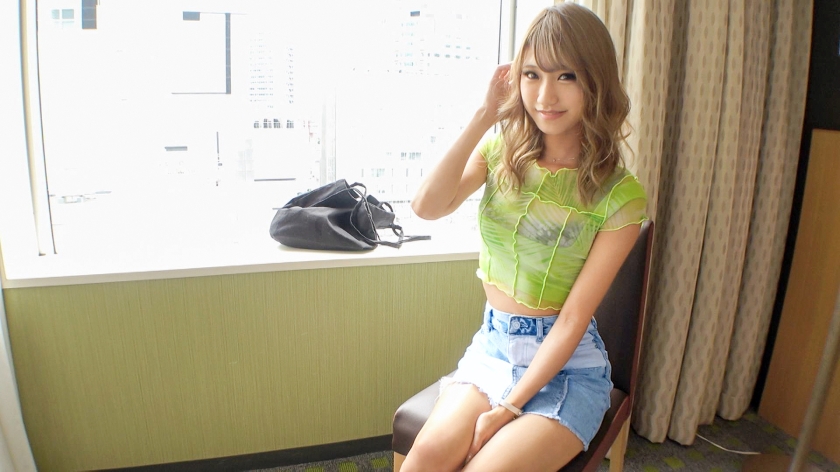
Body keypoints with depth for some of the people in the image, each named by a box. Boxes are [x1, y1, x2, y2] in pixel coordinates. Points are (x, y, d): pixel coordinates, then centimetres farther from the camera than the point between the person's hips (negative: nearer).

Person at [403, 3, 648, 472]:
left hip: (567, 364, -2)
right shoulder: (502, 150, 1)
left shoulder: (620, 196, -11)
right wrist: (485, 116, -17)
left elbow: (574, 317, -13)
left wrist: (509, 406, -16)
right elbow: (428, 206, -17)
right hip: (492, 345, 3)